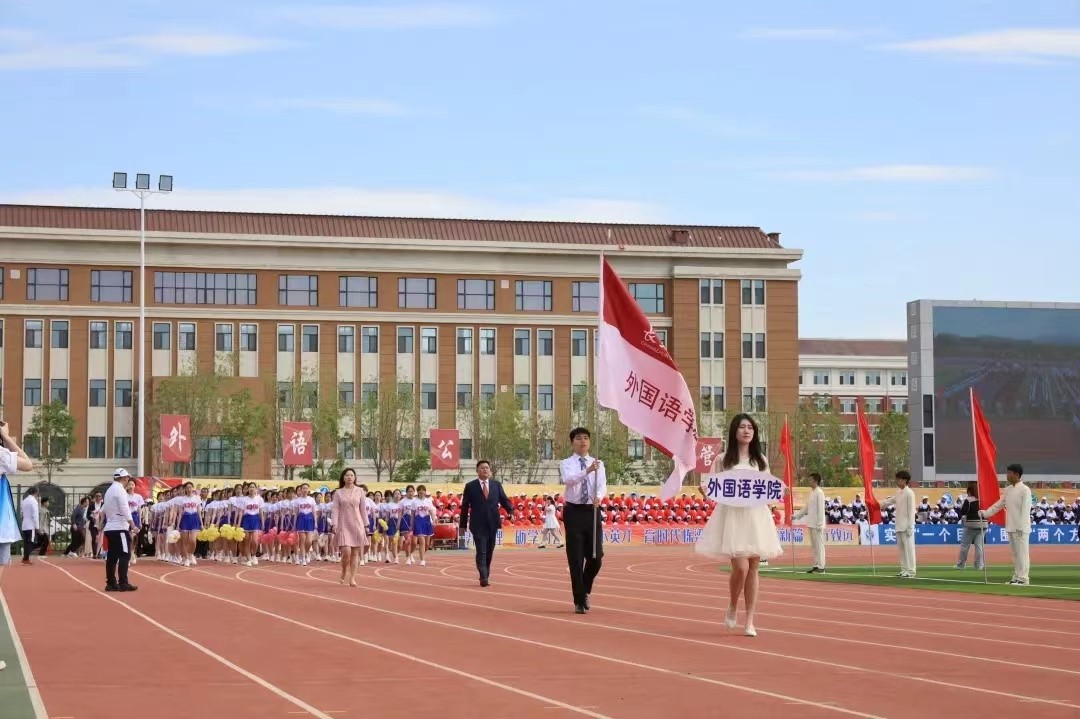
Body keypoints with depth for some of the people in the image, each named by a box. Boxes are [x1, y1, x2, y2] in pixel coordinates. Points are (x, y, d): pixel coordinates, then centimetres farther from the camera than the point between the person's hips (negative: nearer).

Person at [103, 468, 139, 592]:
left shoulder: (109, 490, 18)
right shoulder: (120, 490, -11)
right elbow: (125, 510, -18)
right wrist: (133, 525, -18)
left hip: (110, 527, 9)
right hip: (119, 528, -9)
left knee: (112, 556, 8)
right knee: (125, 555, -9)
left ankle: (111, 583, 7)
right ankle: (123, 583, -13)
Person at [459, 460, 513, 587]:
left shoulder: (496, 484, 8)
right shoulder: (470, 486, 0)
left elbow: (504, 500, 7)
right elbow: (465, 506, 2)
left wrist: (510, 511, -13)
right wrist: (462, 524, 2)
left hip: (492, 523, 3)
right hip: (478, 524, -3)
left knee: (489, 551, 10)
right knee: (481, 552, -10)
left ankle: (486, 575, 22)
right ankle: (484, 578, -15)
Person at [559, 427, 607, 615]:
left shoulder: (598, 464, 8)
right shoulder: (566, 464, 0)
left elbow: (602, 485, -7)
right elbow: (568, 480, -22)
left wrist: (598, 496, -30)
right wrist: (587, 471, -39)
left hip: (593, 511, 2)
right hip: (574, 512, -2)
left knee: (596, 557, 1)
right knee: (576, 559, -1)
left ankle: (585, 590, 28)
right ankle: (580, 601, 8)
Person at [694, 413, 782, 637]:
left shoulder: (761, 460, 13)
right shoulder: (724, 460, 4)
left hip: (756, 515, 3)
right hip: (732, 514, -3)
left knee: (753, 568, 1)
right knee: (741, 567, -15)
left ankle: (749, 621, 7)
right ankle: (733, 606, 13)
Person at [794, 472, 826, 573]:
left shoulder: (819, 493, -12)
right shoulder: (811, 492, 14)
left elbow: (821, 509, -15)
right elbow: (806, 508, 20)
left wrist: (819, 524, -18)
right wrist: (796, 515, 16)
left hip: (817, 524, -9)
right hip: (811, 524, 9)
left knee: (819, 545, -5)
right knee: (813, 545, 11)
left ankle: (821, 566, -2)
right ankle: (816, 565, 15)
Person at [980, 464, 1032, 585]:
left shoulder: (1025, 490, -11)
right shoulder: (1008, 490, 12)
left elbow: (1025, 510, -15)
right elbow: (999, 504, 17)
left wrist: (1021, 527, -20)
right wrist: (986, 513, 8)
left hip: (1021, 528, -8)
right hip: (1011, 527, 8)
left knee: (1022, 553, -6)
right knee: (1015, 554, 11)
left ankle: (1023, 579, -5)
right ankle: (1016, 577, 16)